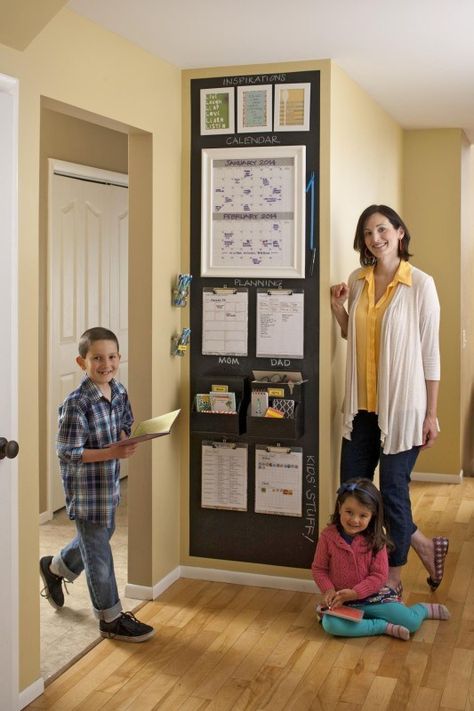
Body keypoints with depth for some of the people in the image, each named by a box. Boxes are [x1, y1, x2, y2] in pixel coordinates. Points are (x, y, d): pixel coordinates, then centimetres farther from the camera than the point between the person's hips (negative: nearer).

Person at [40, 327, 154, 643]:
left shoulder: (119, 391, -2)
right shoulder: (77, 404, -24)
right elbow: (66, 452, -22)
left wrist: (126, 440, -9)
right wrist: (112, 453, -29)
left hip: (109, 480, 8)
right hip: (85, 486, -8)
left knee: (102, 533, 26)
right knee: (98, 551, 4)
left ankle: (55, 568, 51)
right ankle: (111, 619, 19)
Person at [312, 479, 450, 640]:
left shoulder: (375, 540, -9)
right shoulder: (328, 536, -9)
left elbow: (379, 576, -10)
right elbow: (318, 568, 0)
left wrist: (355, 593, -22)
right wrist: (328, 590, -18)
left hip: (372, 595, 0)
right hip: (340, 599, 1)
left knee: (411, 622, -18)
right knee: (329, 624, -32)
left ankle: (423, 609, 19)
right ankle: (386, 627, -19)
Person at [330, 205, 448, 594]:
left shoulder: (420, 284, -10)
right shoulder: (357, 280, 5)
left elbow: (430, 353, -8)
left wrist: (431, 415, -7)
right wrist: (337, 308, 0)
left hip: (401, 407, -6)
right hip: (362, 405, 6)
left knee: (393, 492, 4)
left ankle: (394, 577, 27)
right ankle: (425, 545, 30)